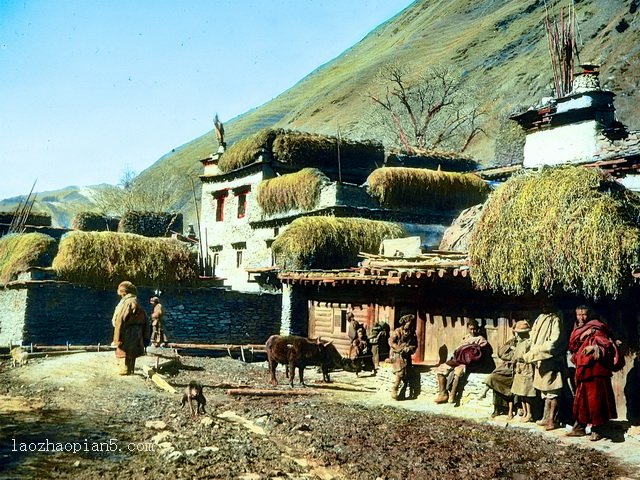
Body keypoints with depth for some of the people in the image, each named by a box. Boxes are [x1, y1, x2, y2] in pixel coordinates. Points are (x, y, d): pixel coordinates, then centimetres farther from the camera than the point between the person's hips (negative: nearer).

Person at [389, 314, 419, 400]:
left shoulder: (412, 333, 10)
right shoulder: (398, 331, -6)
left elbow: (415, 345, 10)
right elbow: (391, 342, -10)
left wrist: (410, 349, -11)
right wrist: (401, 349, -17)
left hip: (407, 356, 6)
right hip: (398, 355, -6)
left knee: (408, 374, 5)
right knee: (400, 373, -17)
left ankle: (402, 393, 17)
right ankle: (394, 392, -11)